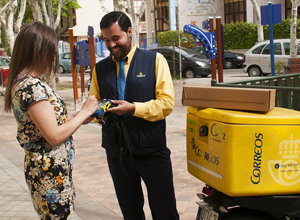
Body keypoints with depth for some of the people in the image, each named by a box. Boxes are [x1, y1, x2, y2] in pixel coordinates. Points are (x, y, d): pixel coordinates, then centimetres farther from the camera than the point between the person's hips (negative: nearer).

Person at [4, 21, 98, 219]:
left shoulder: (23, 82, 9)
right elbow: (54, 136, -22)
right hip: (50, 172, -9)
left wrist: (79, 119, 8)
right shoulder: (32, 86, -22)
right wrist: (84, 112, -11)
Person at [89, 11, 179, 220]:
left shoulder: (155, 60, -3)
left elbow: (167, 102, -9)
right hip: (116, 151, 4)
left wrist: (133, 108, -21)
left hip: (151, 150, -3)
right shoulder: (100, 68, 8)